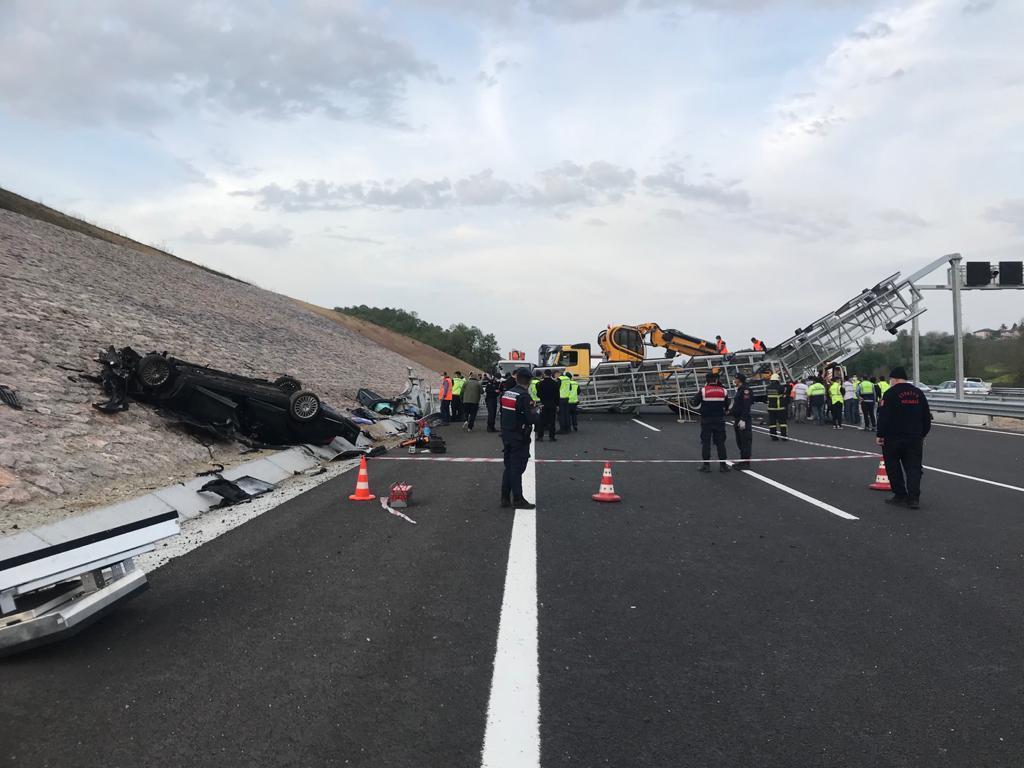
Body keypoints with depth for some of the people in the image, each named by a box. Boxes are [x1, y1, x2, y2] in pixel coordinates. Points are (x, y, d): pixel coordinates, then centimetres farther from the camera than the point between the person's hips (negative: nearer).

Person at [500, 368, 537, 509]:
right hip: (519, 438, -7)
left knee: (509, 467, 14)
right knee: (517, 468, -2)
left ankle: (505, 498, 19)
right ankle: (517, 499, 3)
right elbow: (530, 418, -21)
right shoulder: (524, 396, -17)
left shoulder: (506, 393, 6)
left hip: (506, 435, 7)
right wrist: (536, 414, 1)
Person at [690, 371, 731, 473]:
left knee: (705, 442, 5)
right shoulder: (723, 391, 0)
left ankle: (706, 465, 5)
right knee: (720, 442, 8)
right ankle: (723, 465, 9)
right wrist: (726, 411, 30)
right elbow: (727, 405, 9)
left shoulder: (703, 390, -9)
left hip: (706, 421, -2)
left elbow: (695, 404, -5)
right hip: (719, 420, 2)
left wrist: (691, 401, 17)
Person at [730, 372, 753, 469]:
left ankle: (746, 462, -3)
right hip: (738, 420, 11)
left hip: (743, 421, -11)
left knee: (745, 441, -6)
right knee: (740, 442, 16)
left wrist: (743, 420, -26)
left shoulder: (745, 390, -15)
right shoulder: (739, 390, 17)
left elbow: (746, 406, -22)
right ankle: (742, 461, 24)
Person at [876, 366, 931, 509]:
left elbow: (883, 417, -15)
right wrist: (923, 434, 24)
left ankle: (900, 495, 11)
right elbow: (927, 416, 15)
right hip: (915, 438, 5)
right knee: (914, 467, 5)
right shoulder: (918, 393, 9)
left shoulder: (890, 393, -10)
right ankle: (914, 497, -6)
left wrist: (879, 435, -8)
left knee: (893, 467, 9)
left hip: (893, 438, -5)